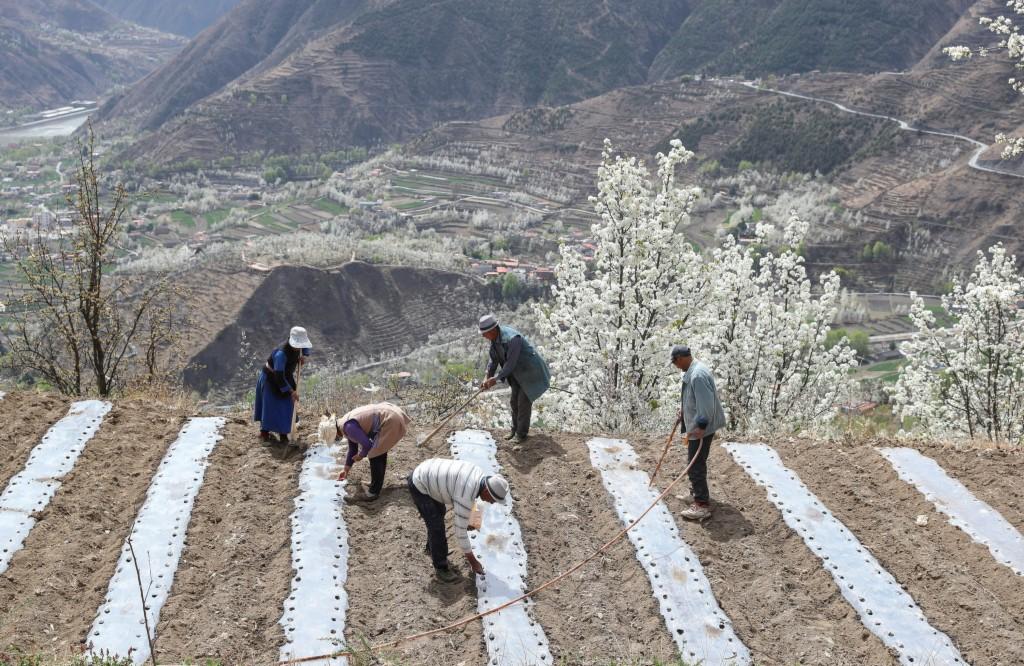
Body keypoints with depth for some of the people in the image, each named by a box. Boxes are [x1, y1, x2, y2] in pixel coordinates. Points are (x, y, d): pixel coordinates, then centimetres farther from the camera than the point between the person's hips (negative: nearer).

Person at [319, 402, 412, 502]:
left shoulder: (349, 427, -20)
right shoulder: (346, 424, 11)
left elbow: (367, 444, -20)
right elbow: (353, 448, 22)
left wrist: (361, 455, 1)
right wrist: (346, 469, 28)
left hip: (390, 421, -10)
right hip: (390, 413, 10)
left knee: (375, 456, -3)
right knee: (379, 451, 24)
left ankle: (373, 493, 5)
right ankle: (377, 483, 39)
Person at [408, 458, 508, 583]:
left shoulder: (479, 475, -6)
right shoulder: (466, 497, -31)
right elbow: (460, 531, -24)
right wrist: (473, 561, -14)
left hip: (425, 473, 9)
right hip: (419, 485, -9)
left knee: (439, 513, 27)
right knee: (436, 526, -6)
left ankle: (432, 548, 49)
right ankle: (441, 567, 11)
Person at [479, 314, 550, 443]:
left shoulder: (511, 338, -35)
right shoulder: (495, 336, -7)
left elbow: (511, 363, -31)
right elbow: (494, 358, 1)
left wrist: (496, 378, -24)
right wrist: (487, 377, -7)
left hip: (531, 371, -9)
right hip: (518, 372, 9)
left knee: (524, 402, -3)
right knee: (515, 401, 13)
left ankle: (522, 434, 11)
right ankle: (516, 430, 28)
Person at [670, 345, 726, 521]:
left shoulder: (697, 375, -27)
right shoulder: (692, 370, 8)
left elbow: (706, 403, -29)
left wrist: (701, 426, -27)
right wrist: (684, 408, 23)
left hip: (701, 427, -11)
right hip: (696, 424, 11)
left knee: (695, 464, -9)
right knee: (697, 460, 27)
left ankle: (702, 505, -6)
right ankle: (698, 486, 47)